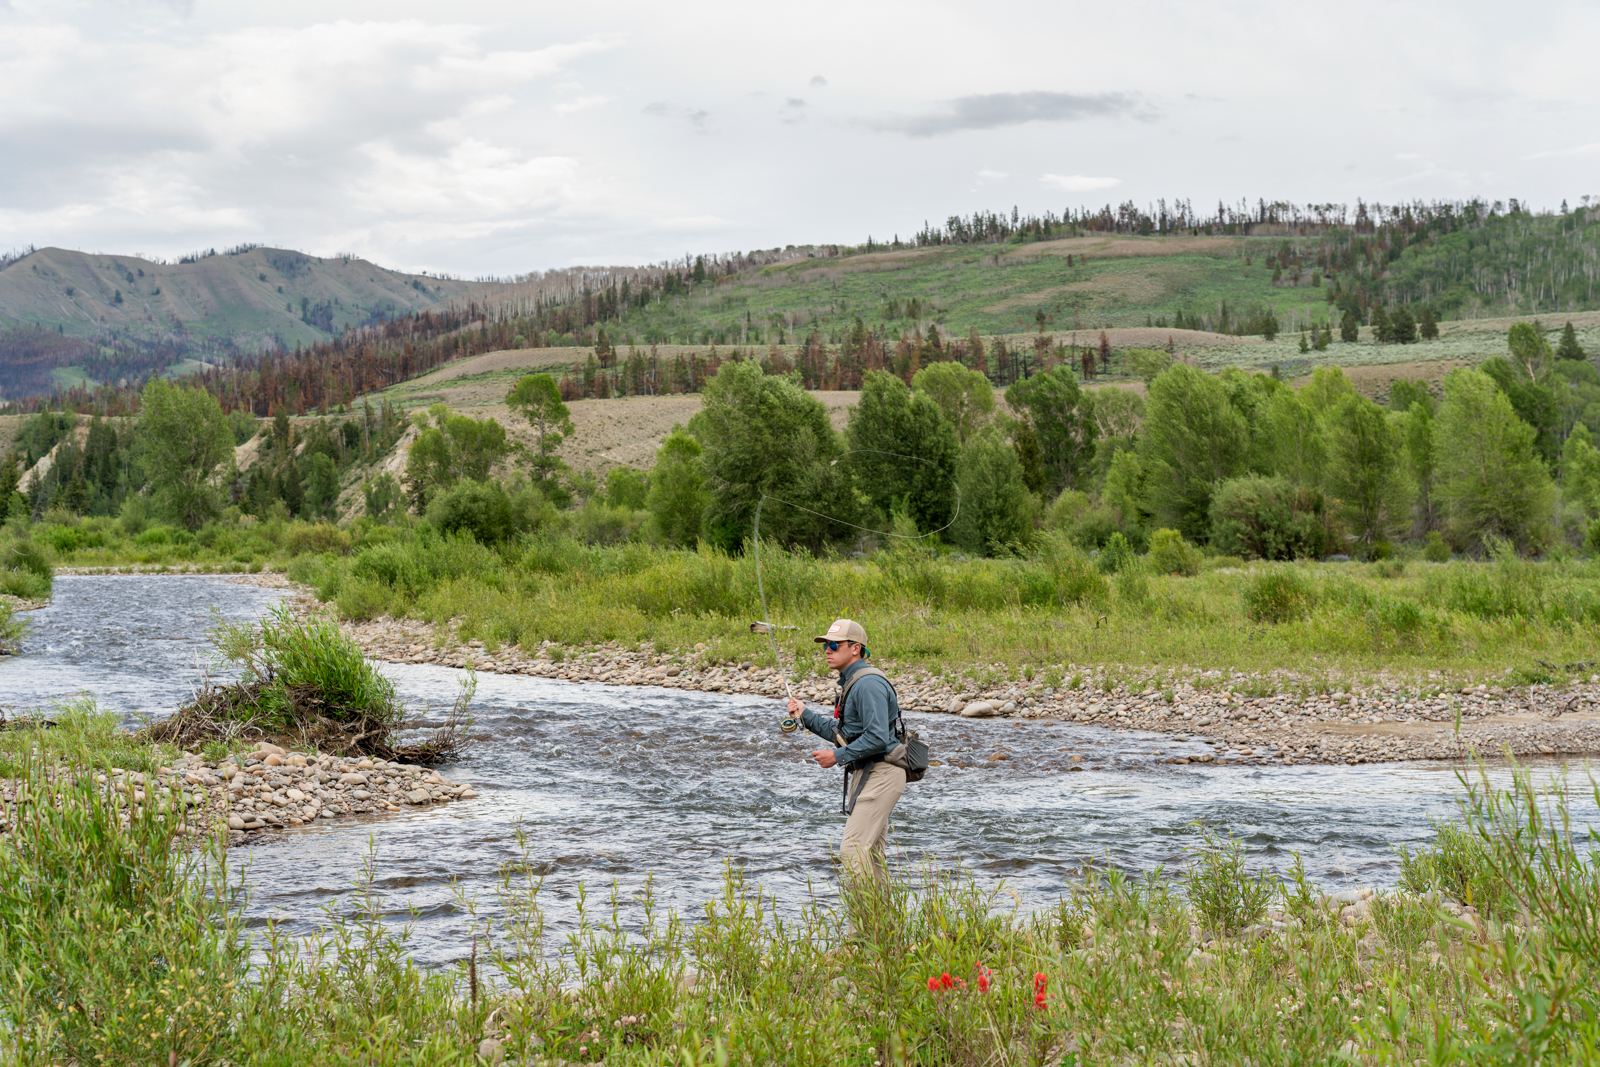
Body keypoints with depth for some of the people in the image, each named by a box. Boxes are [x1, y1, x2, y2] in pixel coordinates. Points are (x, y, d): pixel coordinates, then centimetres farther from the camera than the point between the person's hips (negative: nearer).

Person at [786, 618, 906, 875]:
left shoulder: (868, 684, -18)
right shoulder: (850, 682, 16)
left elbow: (877, 738, -26)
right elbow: (843, 733, 20)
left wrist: (838, 756, -18)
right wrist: (806, 715, 12)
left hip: (879, 774, -11)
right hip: (866, 774, 11)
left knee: (853, 849, -15)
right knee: (870, 850, 13)